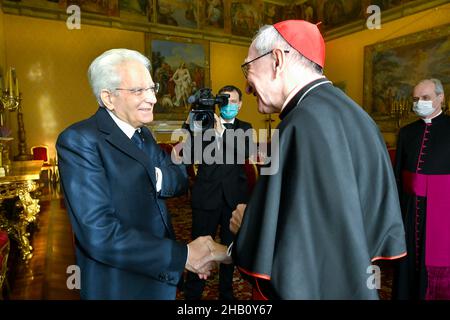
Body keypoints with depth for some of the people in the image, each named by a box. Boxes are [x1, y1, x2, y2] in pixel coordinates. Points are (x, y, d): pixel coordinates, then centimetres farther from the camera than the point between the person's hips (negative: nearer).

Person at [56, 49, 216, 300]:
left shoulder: (144, 134, 5)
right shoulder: (79, 140, -20)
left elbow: (181, 181, 0)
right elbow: (100, 236, -27)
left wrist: (157, 177, -22)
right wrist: (183, 255, -27)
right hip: (119, 286, -7)